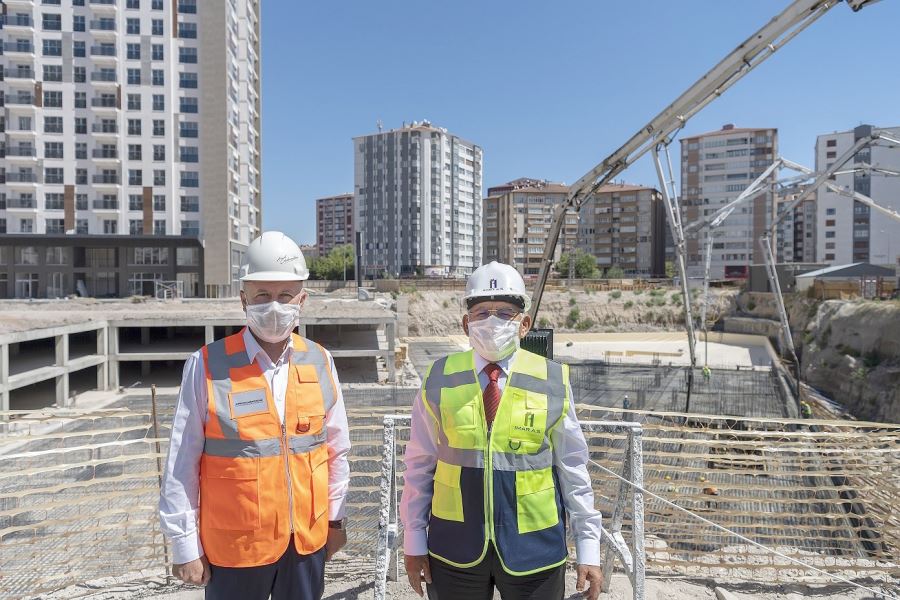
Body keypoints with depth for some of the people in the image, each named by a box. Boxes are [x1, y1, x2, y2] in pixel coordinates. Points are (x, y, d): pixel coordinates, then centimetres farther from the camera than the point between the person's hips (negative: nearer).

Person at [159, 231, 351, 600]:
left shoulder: (319, 362, -2)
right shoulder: (208, 366, -12)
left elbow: (336, 449, 6)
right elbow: (182, 466, -8)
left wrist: (335, 518, 9)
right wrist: (185, 547, -5)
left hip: (308, 540, 3)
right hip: (234, 546, -3)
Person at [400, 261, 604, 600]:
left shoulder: (553, 382, -7)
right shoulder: (440, 380, -6)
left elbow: (573, 470, -1)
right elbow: (420, 465, 0)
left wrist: (588, 548, 0)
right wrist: (414, 541, 3)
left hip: (534, 548, 0)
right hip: (455, 548, 1)